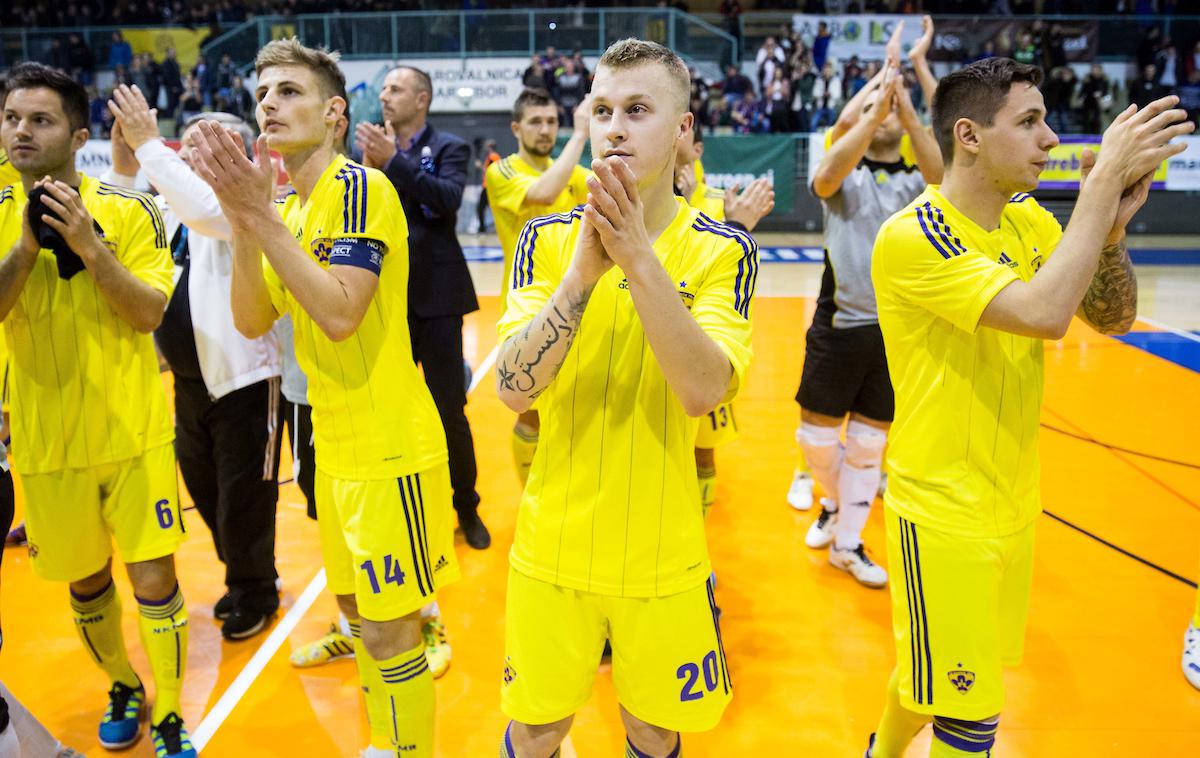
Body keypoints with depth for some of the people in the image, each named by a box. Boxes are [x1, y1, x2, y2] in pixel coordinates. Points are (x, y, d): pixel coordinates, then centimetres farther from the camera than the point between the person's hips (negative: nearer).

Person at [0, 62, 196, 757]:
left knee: (153, 577, -1)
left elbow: (150, 314, -13)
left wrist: (87, 243, -24)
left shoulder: (130, 210, -6)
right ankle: (122, 686, 39)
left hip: (133, 430, -2)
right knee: (86, 580, 15)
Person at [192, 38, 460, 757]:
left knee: (388, 630, 1)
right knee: (358, 606, 21)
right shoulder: (288, 207, 10)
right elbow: (252, 322, 3)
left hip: (389, 448, -9)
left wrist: (260, 216, -24)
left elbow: (339, 315, -25)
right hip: (335, 446, 9)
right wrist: (244, 223, -11)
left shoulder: (360, 186, -14)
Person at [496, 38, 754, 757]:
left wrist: (639, 257, -30)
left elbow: (702, 391, -22)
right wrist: (584, 269, -27)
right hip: (553, 546, 1)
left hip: (662, 556, 0)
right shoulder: (548, 238, -4)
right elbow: (514, 389, -16)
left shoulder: (723, 250, -8)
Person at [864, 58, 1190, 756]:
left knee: (933, 672, 25)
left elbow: (1113, 317, 3)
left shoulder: (1030, 218, 3)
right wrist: (1103, 181, -26)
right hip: (944, 513, -8)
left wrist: (1112, 228, -14)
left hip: (1012, 504, 8)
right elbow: (1044, 313, -33)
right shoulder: (911, 238, -22)